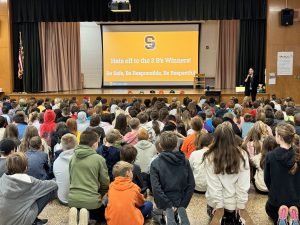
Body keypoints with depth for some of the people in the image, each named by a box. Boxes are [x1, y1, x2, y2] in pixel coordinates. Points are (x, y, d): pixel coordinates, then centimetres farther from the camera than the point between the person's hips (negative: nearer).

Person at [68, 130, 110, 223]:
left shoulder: (73, 158, 5)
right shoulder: (99, 159, -9)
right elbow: (105, 182, 0)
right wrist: (100, 194, 18)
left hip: (72, 199, 5)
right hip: (91, 201, -5)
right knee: (103, 218, 22)